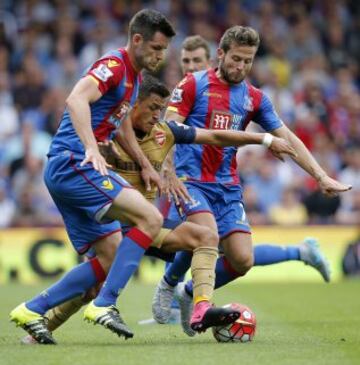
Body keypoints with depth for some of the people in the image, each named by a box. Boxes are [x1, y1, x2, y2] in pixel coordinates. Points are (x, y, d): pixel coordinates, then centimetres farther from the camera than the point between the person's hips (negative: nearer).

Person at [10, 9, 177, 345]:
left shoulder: (134, 76, 19)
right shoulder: (114, 65, -12)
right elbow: (76, 100, -29)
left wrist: (145, 166, 32)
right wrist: (91, 148, -41)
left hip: (67, 171, 10)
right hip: (72, 163, -10)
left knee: (112, 255, 7)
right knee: (150, 218, -20)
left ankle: (32, 310, 8)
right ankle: (104, 304, -20)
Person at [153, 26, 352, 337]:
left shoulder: (254, 98, 10)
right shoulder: (194, 84, -2)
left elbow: (287, 139, 11)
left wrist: (321, 176, 4)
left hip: (228, 187, 5)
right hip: (191, 179, -5)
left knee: (242, 260, -8)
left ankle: (189, 293, 18)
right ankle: (168, 285, 1)